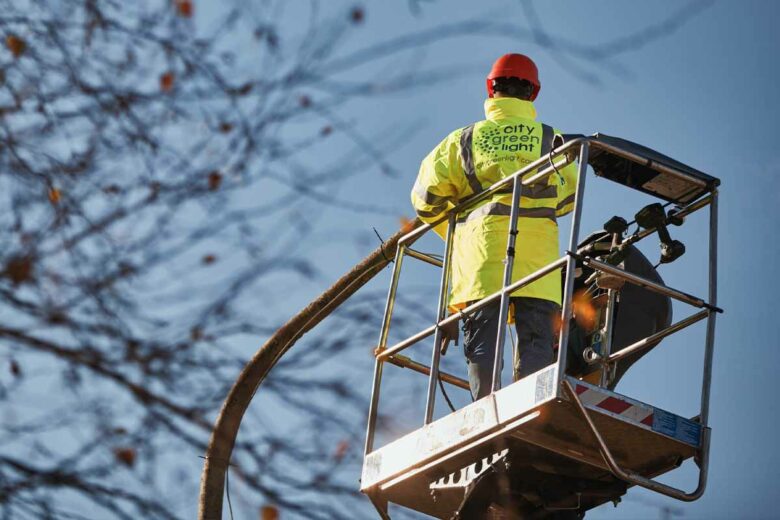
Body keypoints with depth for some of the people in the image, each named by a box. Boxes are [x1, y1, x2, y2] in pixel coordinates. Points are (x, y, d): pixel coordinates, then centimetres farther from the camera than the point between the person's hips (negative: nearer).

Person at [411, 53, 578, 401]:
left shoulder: (463, 140, 12)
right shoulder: (551, 139, 11)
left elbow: (426, 196, 11)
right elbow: (570, 195, 21)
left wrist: (452, 229, 28)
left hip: (480, 245, 0)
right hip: (536, 251, 0)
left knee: (481, 342, -2)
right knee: (535, 341, -2)